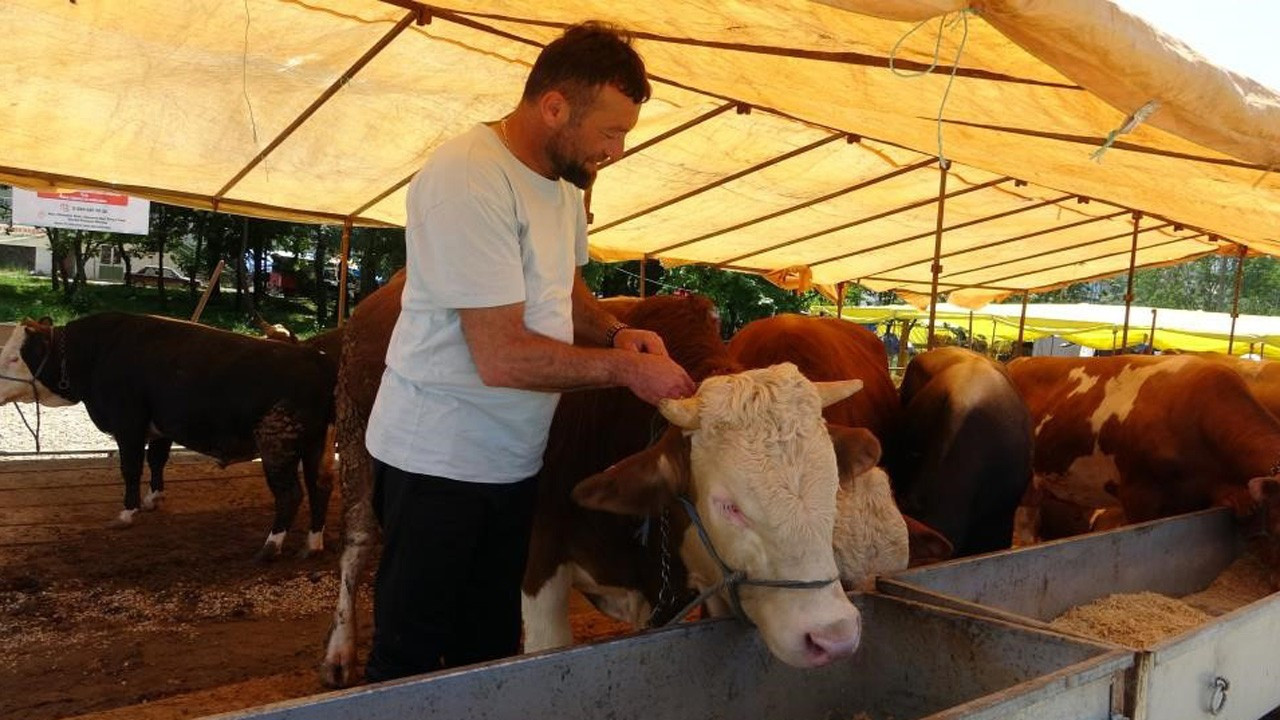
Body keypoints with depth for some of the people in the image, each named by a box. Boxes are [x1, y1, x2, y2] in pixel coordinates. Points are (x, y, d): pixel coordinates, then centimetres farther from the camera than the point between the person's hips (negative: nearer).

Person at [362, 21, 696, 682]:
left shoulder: (563, 179, 4)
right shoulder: (466, 179, -23)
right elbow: (502, 356, -26)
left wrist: (616, 332, -1)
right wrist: (624, 369, -19)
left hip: (513, 458, 8)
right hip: (437, 461, -8)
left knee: (493, 647, 19)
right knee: (411, 658, 9)